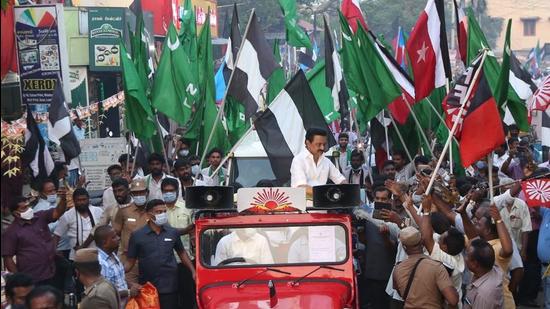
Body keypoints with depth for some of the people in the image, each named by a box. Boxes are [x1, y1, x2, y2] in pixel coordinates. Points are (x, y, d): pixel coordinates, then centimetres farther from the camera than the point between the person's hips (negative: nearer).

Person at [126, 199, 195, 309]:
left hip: (169, 287, 1)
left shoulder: (173, 233, 5)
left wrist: (193, 272, 9)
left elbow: (182, 253, 18)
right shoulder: (137, 236, -1)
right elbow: (130, 262, 1)